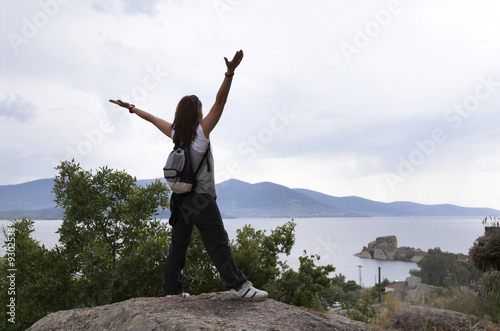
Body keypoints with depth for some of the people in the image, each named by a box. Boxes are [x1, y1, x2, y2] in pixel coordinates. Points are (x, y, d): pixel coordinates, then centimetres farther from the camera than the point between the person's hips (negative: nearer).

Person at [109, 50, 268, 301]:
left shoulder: (175, 133, 6)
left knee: (178, 245, 12)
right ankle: (238, 285, -8)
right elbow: (220, 100, -16)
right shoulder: (202, 130, -8)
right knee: (218, 242, -8)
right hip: (201, 199, -6)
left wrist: (131, 108, 33)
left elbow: (151, 117, 20)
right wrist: (230, 72, -23)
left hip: (179, 198, 6)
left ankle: (173, 289, 17)